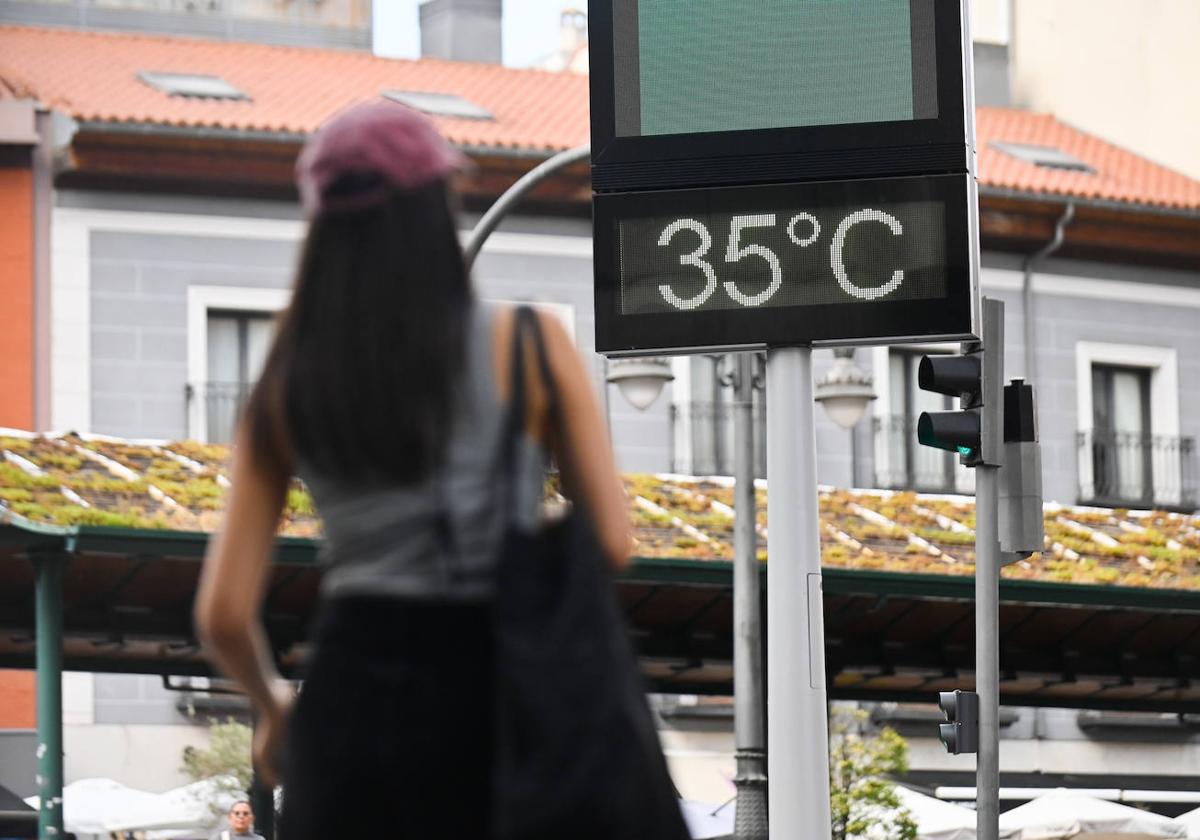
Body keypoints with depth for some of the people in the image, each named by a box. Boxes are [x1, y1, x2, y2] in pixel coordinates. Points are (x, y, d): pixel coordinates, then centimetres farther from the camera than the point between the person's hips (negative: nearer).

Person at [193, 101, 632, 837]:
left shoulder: (287, 389, 7)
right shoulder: (529, 346, 0)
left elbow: (225, 614, 4)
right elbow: (613, 543, -1)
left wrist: (272, 705, 24)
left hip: (353, 694, 2)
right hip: (487, 693, -2)